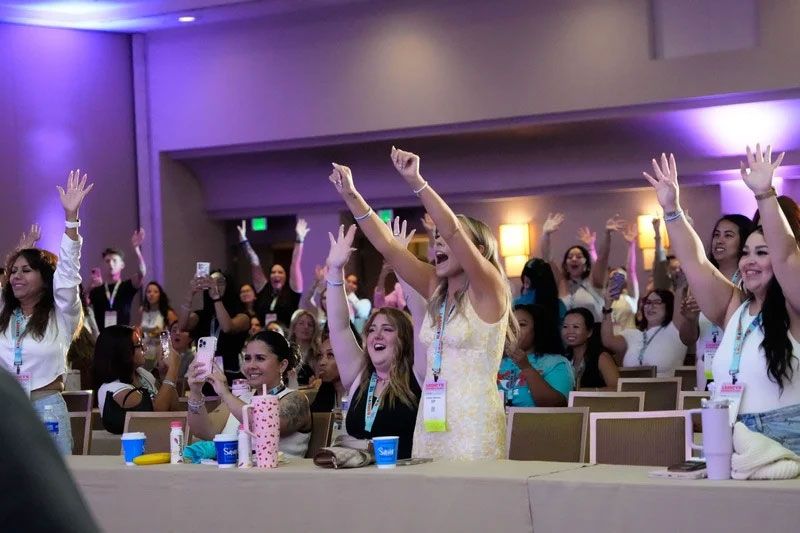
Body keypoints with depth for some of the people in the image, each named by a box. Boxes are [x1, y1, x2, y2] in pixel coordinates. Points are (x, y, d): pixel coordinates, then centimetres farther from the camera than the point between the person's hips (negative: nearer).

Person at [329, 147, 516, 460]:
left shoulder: (488, 290, -7)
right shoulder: (437, 289, 11)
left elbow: (453, 231, -21)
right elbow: (387, 246, 5)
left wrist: (415, 181, -28)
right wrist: (351, 196, -2)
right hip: (430, 423, 7)